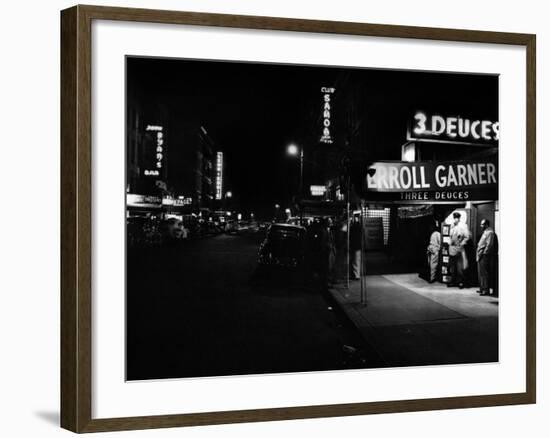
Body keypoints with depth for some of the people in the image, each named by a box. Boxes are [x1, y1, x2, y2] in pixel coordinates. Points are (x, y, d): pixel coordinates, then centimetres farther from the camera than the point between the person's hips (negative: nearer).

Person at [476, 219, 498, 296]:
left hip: (485, 256, -11)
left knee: (484, 273, -10)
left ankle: (486, 290, -10)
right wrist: (479, 254, 16)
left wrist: (484, 253, -19)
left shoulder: (490, 233, -11)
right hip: (481, 256, 11)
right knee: (480, 273, 14)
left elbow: (489, 245, -19)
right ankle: (482, 289, 20)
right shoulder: (485, 232, 21)